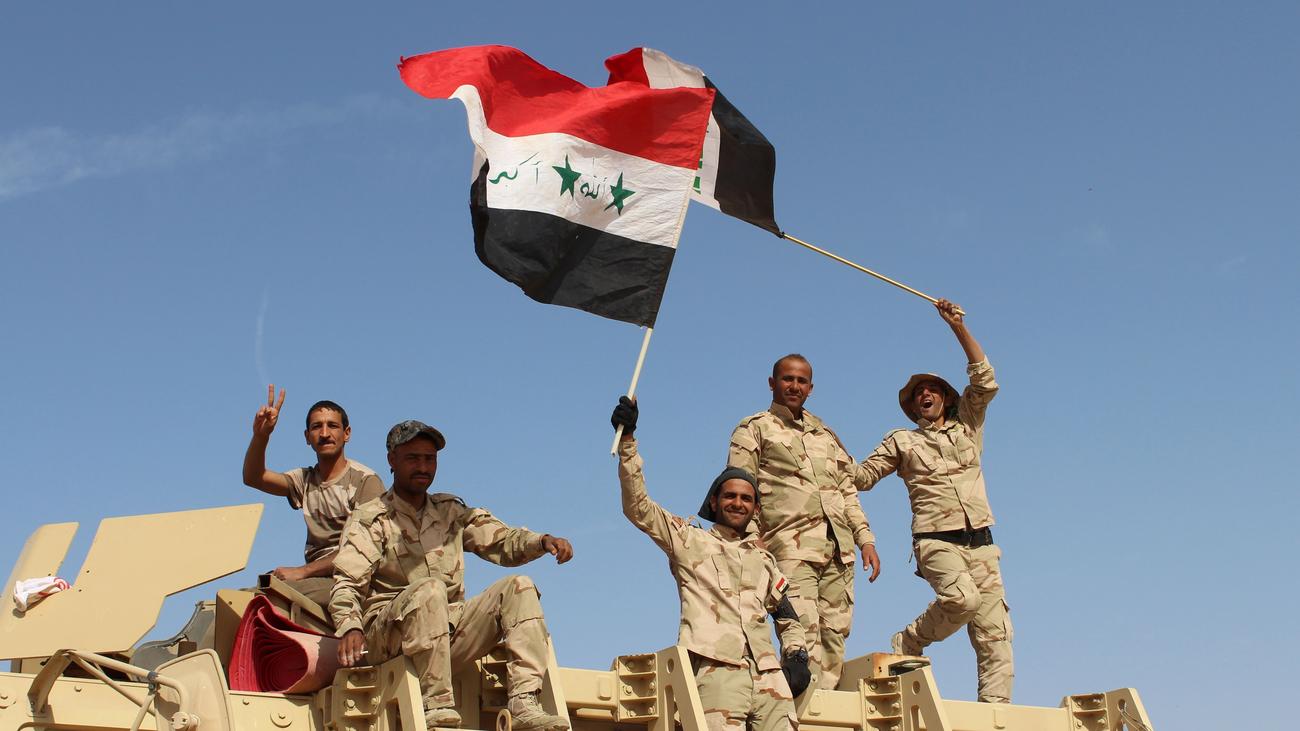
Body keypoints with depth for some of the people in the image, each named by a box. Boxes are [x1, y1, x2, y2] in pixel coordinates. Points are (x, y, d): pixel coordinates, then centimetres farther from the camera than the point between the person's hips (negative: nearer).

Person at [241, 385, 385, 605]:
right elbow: (253, 478, 5)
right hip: (315, 580, 6)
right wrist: (260, 436, -13)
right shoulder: (305, 480, 18)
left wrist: (303, 571, -16)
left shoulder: (365, 480, -2)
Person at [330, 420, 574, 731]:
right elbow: (347, 583, -8)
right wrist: (350, 627, -29)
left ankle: (524, 705, -28)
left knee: (518, 587, -13)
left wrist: (542, 541, -9)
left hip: (450, 633, 5)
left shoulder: (451, 511, 19)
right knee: (430, 589, -34)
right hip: (388, 637, -5)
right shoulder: (369, 519, 4)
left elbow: (501, 541, 12)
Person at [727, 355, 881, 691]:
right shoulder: (754, 429, 11)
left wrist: (866, 539, 15)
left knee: (835, 634, -1)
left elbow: (847, 491, 26)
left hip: (838, 550, 6)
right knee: (804, 636, -17)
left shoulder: (825, 434, 27)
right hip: (792, 547, -5)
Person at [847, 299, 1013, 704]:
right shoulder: (901, 442, 16)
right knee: (963, 596, -32)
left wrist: (959, 328, 7)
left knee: (994, 633, -7)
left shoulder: (967, 426, 21)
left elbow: (985, 380, 12)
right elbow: (861, 476, 13)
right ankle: (908, 645, -9)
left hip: (981, 543, 3)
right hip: (936, 541, -3)